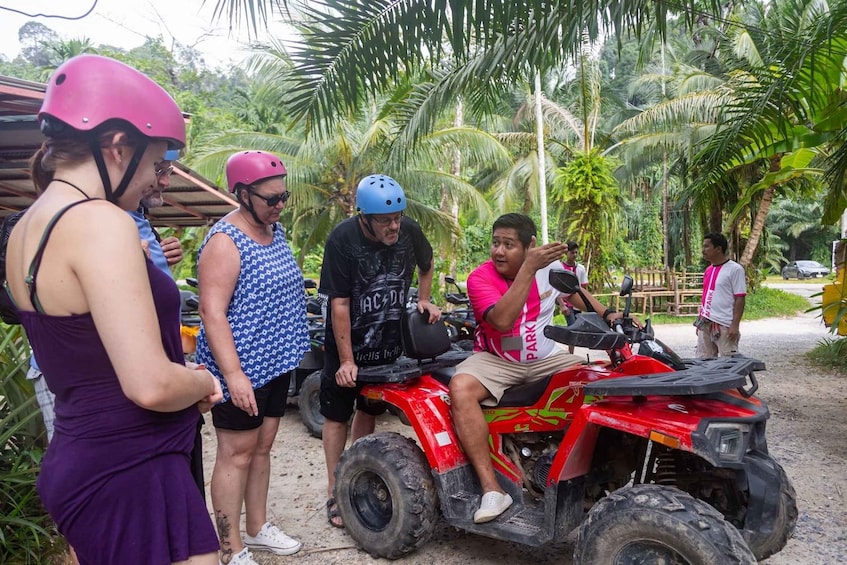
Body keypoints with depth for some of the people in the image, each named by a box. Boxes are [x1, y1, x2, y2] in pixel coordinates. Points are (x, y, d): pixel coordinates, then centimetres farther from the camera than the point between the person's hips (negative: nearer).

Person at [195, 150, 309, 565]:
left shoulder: (274, 229, 9)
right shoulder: (225, 241, -18)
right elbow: (212, 311, -23)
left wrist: (290, 349, 20)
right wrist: (233, 374, -28)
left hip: (274, 363, 8)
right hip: (241, 370, -8)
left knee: (262, 446, 18)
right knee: (237, 453, 2)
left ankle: (257, 527, 33)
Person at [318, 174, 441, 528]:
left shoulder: (409, 231, -11)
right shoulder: (342, 240, -22)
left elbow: (426, 264, 13)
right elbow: (339, 303, -21)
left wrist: (424, 299, -1)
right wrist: (346, 360, -21)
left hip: (388, 343, 4)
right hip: (347, 343, -3)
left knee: (369, 411, 15)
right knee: (337, 416, 5)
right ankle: (335, 491, 17)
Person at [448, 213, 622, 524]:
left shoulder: (550, 267, -3)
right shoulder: (480, 277, -16)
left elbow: (575, 292, 18)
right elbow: (502, 320, -34)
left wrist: (608, 314, 3)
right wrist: (529, 268, -38)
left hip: (546, 359, 4)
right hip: (496, 360, -4)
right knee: (460, 388, -34)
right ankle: (492, 489, -32)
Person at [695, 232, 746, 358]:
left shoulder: (735, 269, -7)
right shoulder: (708, 270, 14)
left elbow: (740, 299, -11)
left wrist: (735, 325, -16)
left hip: (724, 325, -7)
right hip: (705, 324, 7)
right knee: (703, 361, 9)